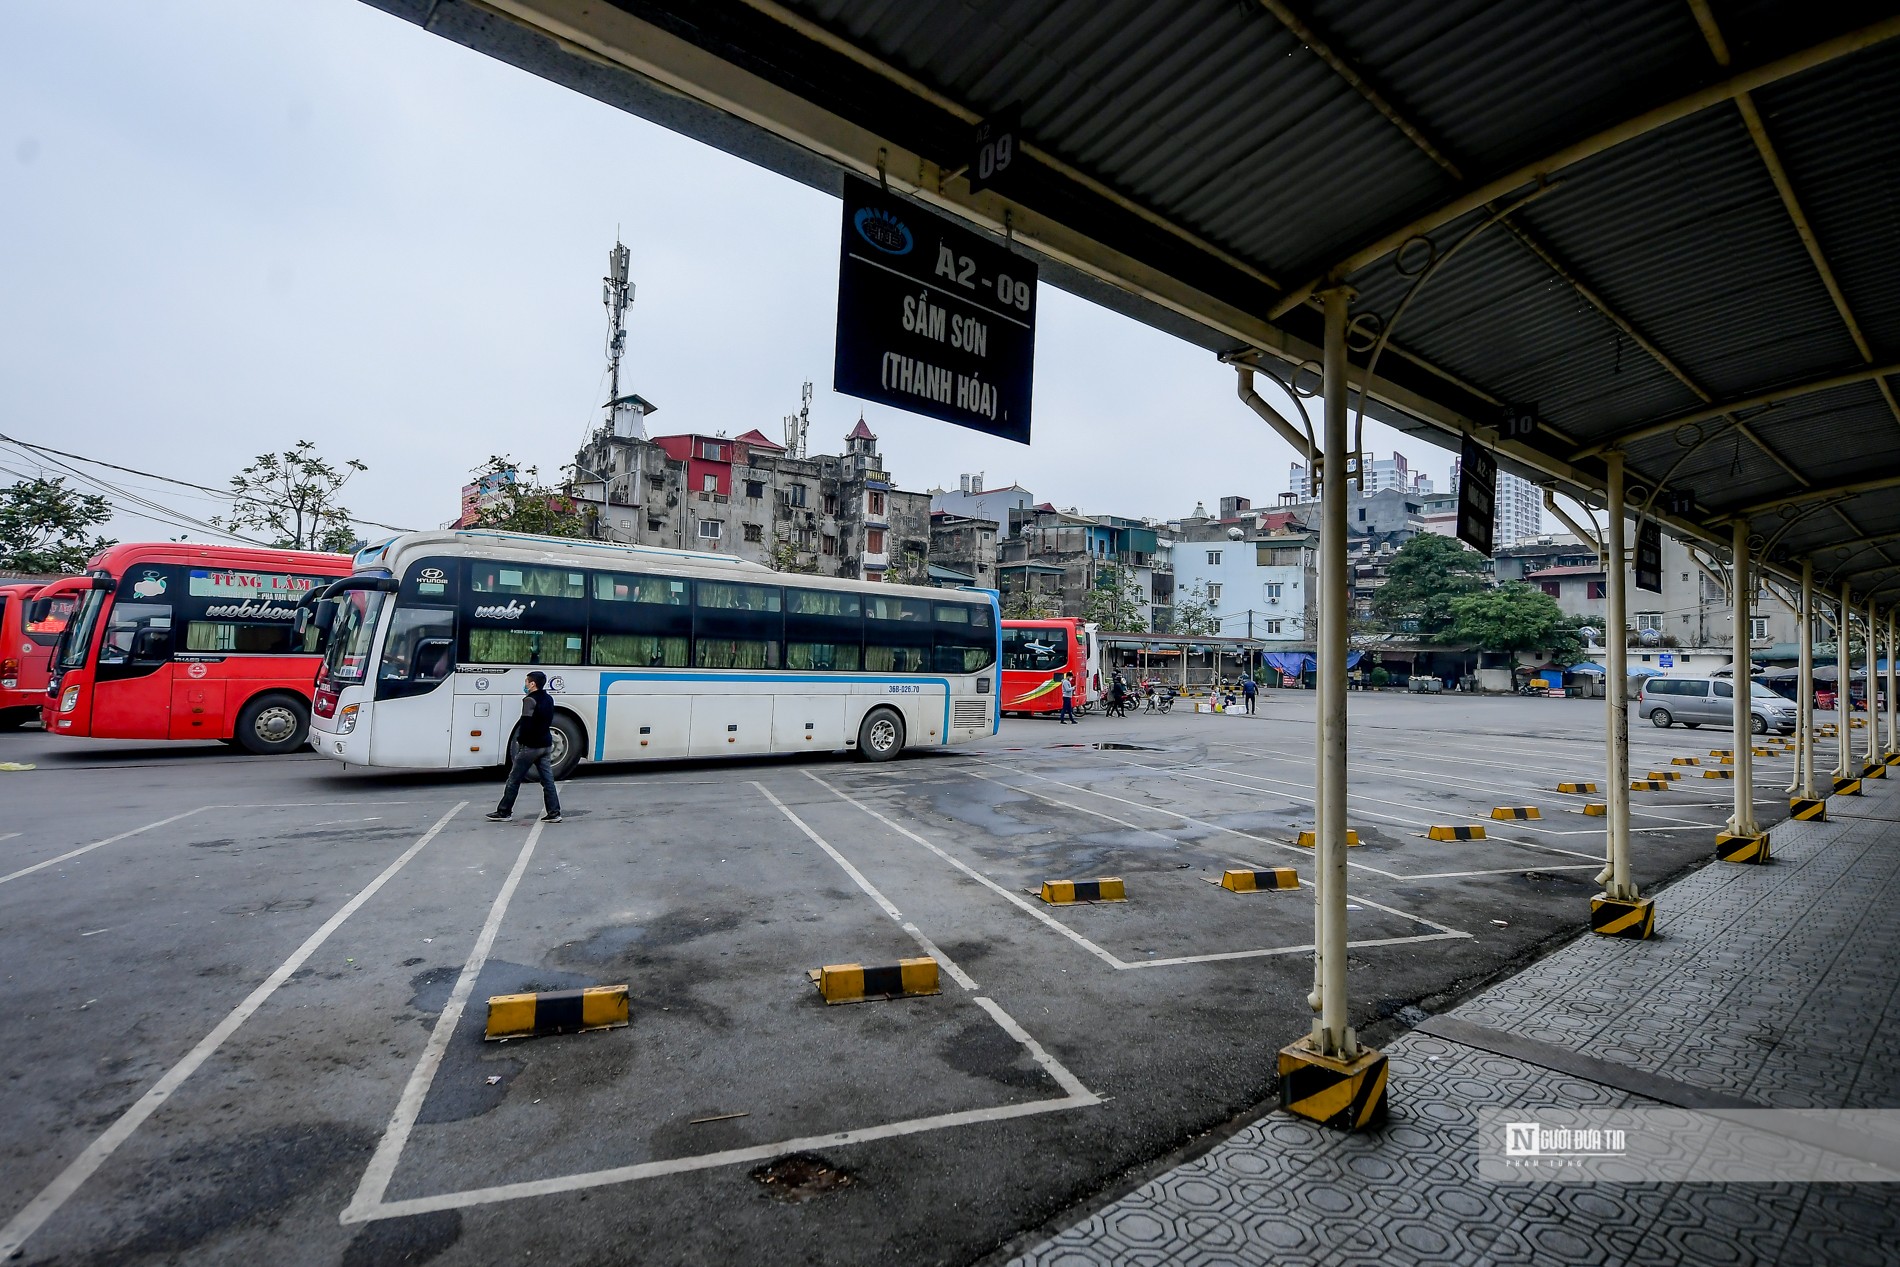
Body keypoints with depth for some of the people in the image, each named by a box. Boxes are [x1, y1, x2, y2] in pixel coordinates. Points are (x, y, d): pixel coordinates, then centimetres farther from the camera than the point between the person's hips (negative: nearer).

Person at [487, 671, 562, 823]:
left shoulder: (530, 700, -15)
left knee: (514, 779, 5)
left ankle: (504, 812, 12)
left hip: (530, 746, -7)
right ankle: (554, 813, 3)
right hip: (546, 745, 7)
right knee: (547, 780, 6)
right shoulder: (549, 699, 10)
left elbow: (526, 723, -18)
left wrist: (520, 740, -8)